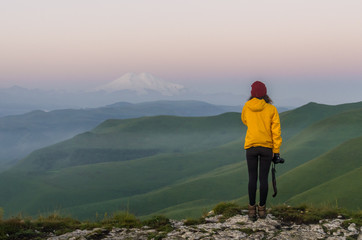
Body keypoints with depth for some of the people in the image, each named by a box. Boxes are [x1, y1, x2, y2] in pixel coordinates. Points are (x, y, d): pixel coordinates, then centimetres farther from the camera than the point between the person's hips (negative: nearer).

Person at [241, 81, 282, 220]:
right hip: (267, 147, 0)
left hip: (251, 147, 1)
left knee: (252, 178, 4)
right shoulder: (271, 109, -4)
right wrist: (276, 151, -2)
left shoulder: (246, 107, 0)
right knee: (263, 178, 5)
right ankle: (262, 209, 9)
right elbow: (276, 131, -6)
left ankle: (252, 209, 3)